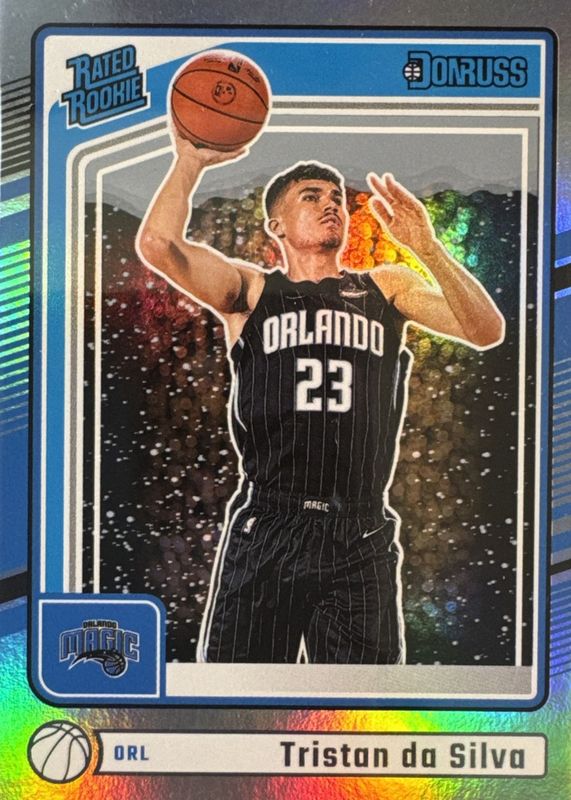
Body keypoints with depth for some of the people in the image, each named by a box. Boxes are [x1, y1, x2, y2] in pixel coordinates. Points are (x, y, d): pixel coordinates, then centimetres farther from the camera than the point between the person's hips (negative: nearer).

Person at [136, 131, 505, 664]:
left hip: (361, 540, 2)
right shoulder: (251, 290, 9)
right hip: (264, 532, -1)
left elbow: (487, 332, 0)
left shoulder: (386, 288, 14)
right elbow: (158, 245, -8)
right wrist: (190, 161, 3)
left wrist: (426, 246, -10)